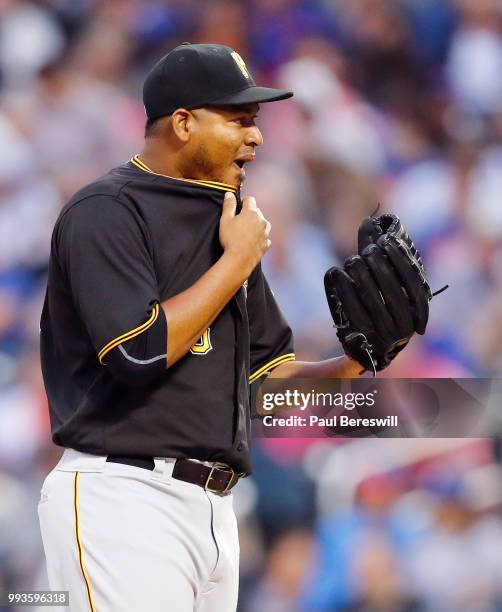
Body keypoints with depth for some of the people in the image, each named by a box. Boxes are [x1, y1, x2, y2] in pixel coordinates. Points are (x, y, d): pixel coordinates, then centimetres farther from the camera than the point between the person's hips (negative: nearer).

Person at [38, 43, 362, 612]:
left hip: (212, 510, 8)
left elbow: (266, 367, 22)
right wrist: (237, 260, -10)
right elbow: (141, 352, -20)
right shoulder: (107, 211, -8)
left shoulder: (225, 223, 18)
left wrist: (352, 366, 3)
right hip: (122, 498, -8)